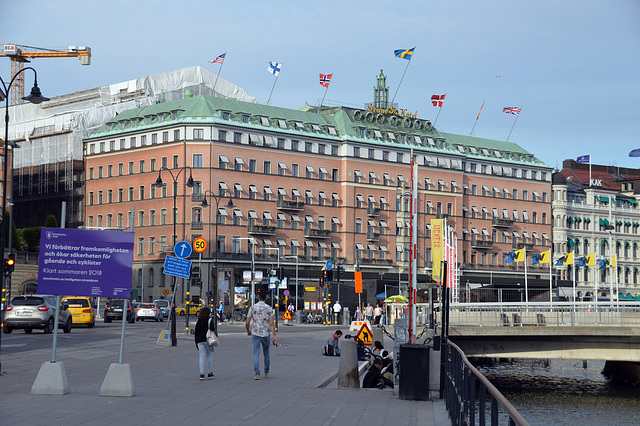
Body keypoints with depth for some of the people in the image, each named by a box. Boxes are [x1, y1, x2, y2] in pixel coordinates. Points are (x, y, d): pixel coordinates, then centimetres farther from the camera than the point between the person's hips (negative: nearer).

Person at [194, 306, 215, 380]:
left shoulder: (198, 322, 10)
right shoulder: (209, 320, -2)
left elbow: (195, 333, 10)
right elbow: (212, 329, -18)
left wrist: (196, 343, 15)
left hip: (199, 341, 3)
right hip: (207, 340, -3)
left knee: (202, 356, 1)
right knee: (209, 356, 9)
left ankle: (202, 373, -8)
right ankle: (210, 373, 12)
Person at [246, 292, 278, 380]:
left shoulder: (252, 308, -1)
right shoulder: (269, 308, -3)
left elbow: (247, 323, 1)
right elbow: (271, 324, -10)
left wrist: (248, 331, 21)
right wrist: (274, 336, -11)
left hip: (255, 334, -1)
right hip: (266, 334, 1)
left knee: (256, 354, -3)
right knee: (266, 353, 17)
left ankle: (257, 374, -15)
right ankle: (266, 372, 31)